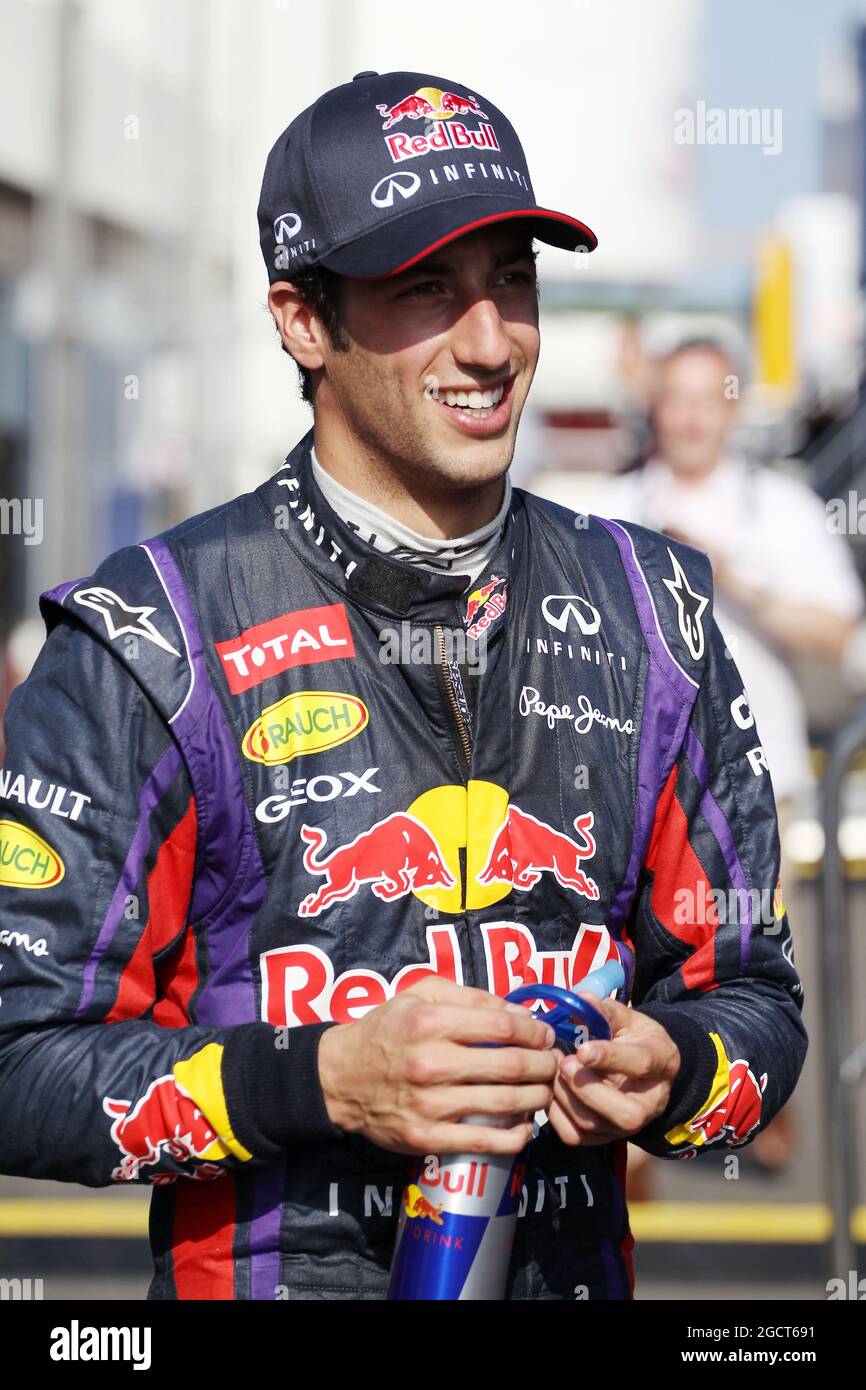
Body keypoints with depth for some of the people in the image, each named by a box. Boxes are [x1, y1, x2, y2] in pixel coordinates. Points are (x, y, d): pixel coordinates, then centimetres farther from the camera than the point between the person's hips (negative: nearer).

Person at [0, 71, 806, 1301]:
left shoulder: (650, 615, 2)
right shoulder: (146, 641, -11)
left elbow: (752, 997, 9)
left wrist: (668, 1077, -12)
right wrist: (323, 1082, -25)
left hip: (576, 1272, 4)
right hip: (265, 1272, -3)